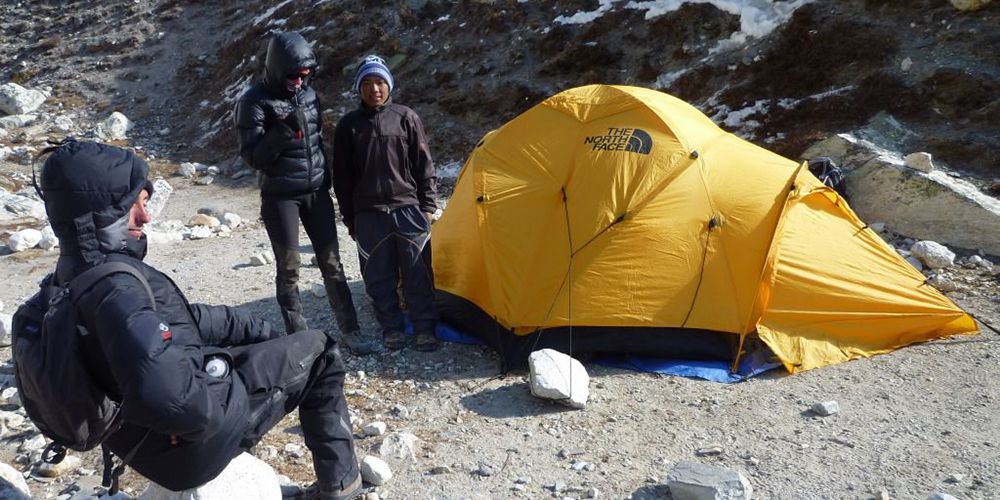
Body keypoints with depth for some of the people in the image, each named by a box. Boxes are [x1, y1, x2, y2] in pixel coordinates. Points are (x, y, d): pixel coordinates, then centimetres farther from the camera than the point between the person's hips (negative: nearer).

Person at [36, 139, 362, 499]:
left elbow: (182, 317, 11)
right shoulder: (116, 288, -31)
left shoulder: (75, 275, 1)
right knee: (318, 352, 3)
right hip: (188, 446, -9)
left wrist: (261, 333, 10)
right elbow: (170, 397, -45)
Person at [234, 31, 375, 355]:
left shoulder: (308, 94, 6)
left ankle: (350, 331, 13)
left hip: (316, 191, 5)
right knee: (288, 269, 0)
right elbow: (251, 157, -15)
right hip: (280, 196, -5)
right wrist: (284, 132, -27)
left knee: (331, 263, 6)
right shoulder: (255, 101, -12)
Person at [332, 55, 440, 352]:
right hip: (369, 214, 1)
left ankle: (424, 328, 12)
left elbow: (424, 167, 5)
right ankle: (391, 328, 19)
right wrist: (350, 219, 5)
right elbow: (342, 178, 7)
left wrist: (427, 206, 1)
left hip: (408, 208, -1)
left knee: (418, 274, 1)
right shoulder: (349, 125, 4)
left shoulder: (406, 118, 3)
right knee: (379, 278, 6)